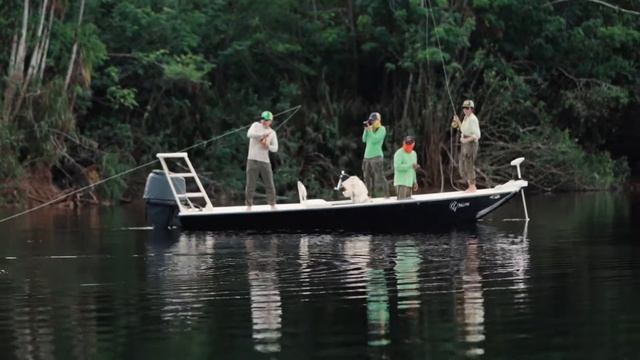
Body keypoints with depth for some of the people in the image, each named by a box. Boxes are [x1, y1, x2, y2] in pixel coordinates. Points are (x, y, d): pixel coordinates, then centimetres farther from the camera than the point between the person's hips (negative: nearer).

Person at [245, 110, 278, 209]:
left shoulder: (272, 133, 12)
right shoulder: (256, 125, 3)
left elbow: (275, 148, 5)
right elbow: (249, 134, -17)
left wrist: (268, 146, -16)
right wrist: (263, 134, -23)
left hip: (265, 161, 3)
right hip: (253, 160, -3)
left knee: (270, 185, 3)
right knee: (250, 185, -3)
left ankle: (272, 205, 15)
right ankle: (249, 206, 5)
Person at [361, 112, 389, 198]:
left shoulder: (382, 129, -3)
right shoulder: (371, 129, 15)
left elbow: (375, 140, -15)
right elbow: (364, 140, 10)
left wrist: (370, 130, -11)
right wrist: (366, 129, 1)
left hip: (376, 156, -7)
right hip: (367, 156, 7)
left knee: (380, 178, -12)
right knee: (368, 179, 8)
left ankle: (387, 195, -9)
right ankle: (371, 196, 15)